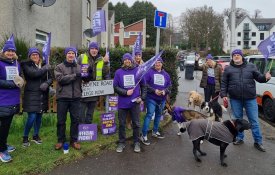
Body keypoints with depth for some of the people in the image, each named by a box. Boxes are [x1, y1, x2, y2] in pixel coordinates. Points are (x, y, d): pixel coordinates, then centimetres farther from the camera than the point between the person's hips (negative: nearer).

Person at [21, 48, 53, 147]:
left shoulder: (44, 65, 11)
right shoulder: (26, 65, -1)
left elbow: (50, 78, 7)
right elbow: (33, 73, -21)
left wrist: (46, 83, -13)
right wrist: (45, 69, -9)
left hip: (42, 95, 5)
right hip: (31, 95, -4)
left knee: (39, 116, 12)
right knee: (32, 117, -8)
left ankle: (36, 135, 29)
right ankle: (25, 137, 12)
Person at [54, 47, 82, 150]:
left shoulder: (79, 67, 12)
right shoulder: (59, 67, 2)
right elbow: (61, 79, -14)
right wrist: (75, 75, -17)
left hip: (75, 97, 2)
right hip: (63, 97, -2)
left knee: (75, 119, 8)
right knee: (61, 120, 7)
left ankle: (74, 140, 22)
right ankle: (61, 140, 23)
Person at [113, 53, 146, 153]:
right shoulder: (118, 72, 0)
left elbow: (143, 86, 7)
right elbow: (115, 87, -1)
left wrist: (142, 97, -2)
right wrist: (125, 92, -14)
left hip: (135, 102, 0)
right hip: (122, 103, 0)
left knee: (136, 123, 9)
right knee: (122, 124, 10)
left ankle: (136, 142, 26)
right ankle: (121, 142, 25)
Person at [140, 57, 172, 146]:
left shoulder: (166, 74, 9)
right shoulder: (149, 72, -5)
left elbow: (169, 85, 10)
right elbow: (145, 83, -11)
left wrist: (165, 91, -10)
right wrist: (154, 90, -19)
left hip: (162, 99, 6)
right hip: (151, 98, -6)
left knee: (158, 115, 16)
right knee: (149, 115, -10)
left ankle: (155, 131, 34)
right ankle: (144, 135, -5)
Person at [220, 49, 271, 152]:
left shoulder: (251, 66, 6)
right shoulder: (228, 69, 5)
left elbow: (259, 77, 8)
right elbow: (224, 83, 4)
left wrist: (265, 77, -14)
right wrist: (223, 94, -5)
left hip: (250, 99, 0)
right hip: (235, 99, 0)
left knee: (254, 121, 5)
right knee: (238, 119, 13)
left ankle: (258, 141, 17)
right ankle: (239, 138, 28)